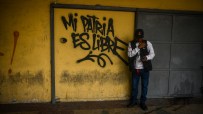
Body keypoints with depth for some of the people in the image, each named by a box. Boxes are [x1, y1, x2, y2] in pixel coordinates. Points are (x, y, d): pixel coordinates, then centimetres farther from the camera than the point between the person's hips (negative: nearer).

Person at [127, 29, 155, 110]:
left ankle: (142, 102, 26)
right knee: (134, 86, 13)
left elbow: (152, 54, -4)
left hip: (145, 69, -1)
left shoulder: (147, 43, -3)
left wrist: (147, 57, -25)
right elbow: (129, 54, -12)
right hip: (135, 69, 1)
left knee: (144, 86, 9)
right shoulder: (131, 44, -1)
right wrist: (138, 47, -20)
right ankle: (133, 101, 32)